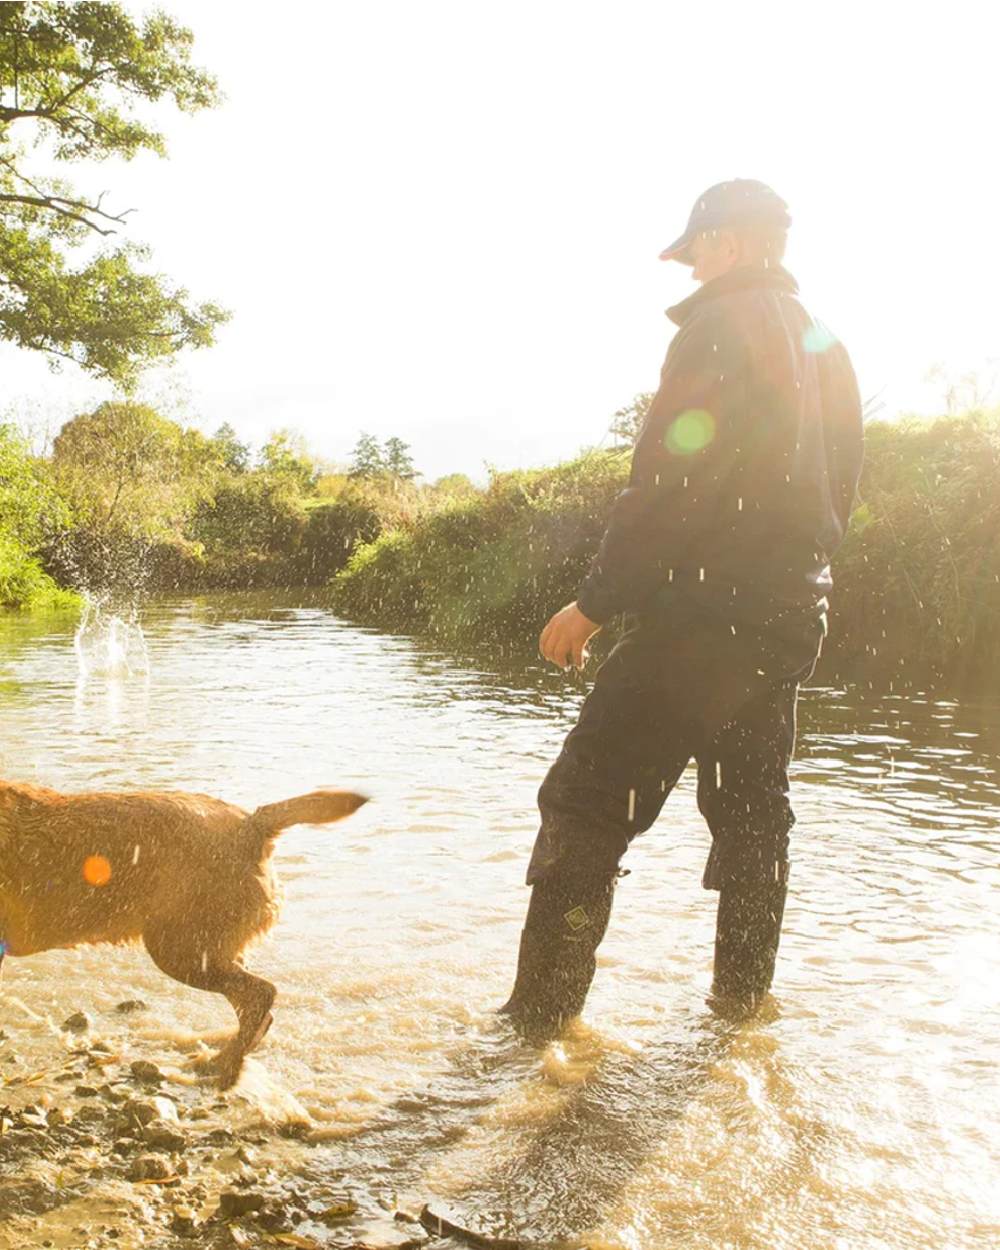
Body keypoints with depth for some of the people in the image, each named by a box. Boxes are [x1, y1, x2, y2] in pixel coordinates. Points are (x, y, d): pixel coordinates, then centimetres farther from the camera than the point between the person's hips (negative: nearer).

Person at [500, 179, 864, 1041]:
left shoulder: (722, 325, -9)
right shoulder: (826, 346, 18)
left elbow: (669, 485, -18)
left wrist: (596, 602, -14)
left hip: (708, 611, -9)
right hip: (793, 619, 9)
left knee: (586, 807, -5)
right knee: (754, 812, 18)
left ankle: (537, 1020, -2)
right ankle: (742, 1003, 28)